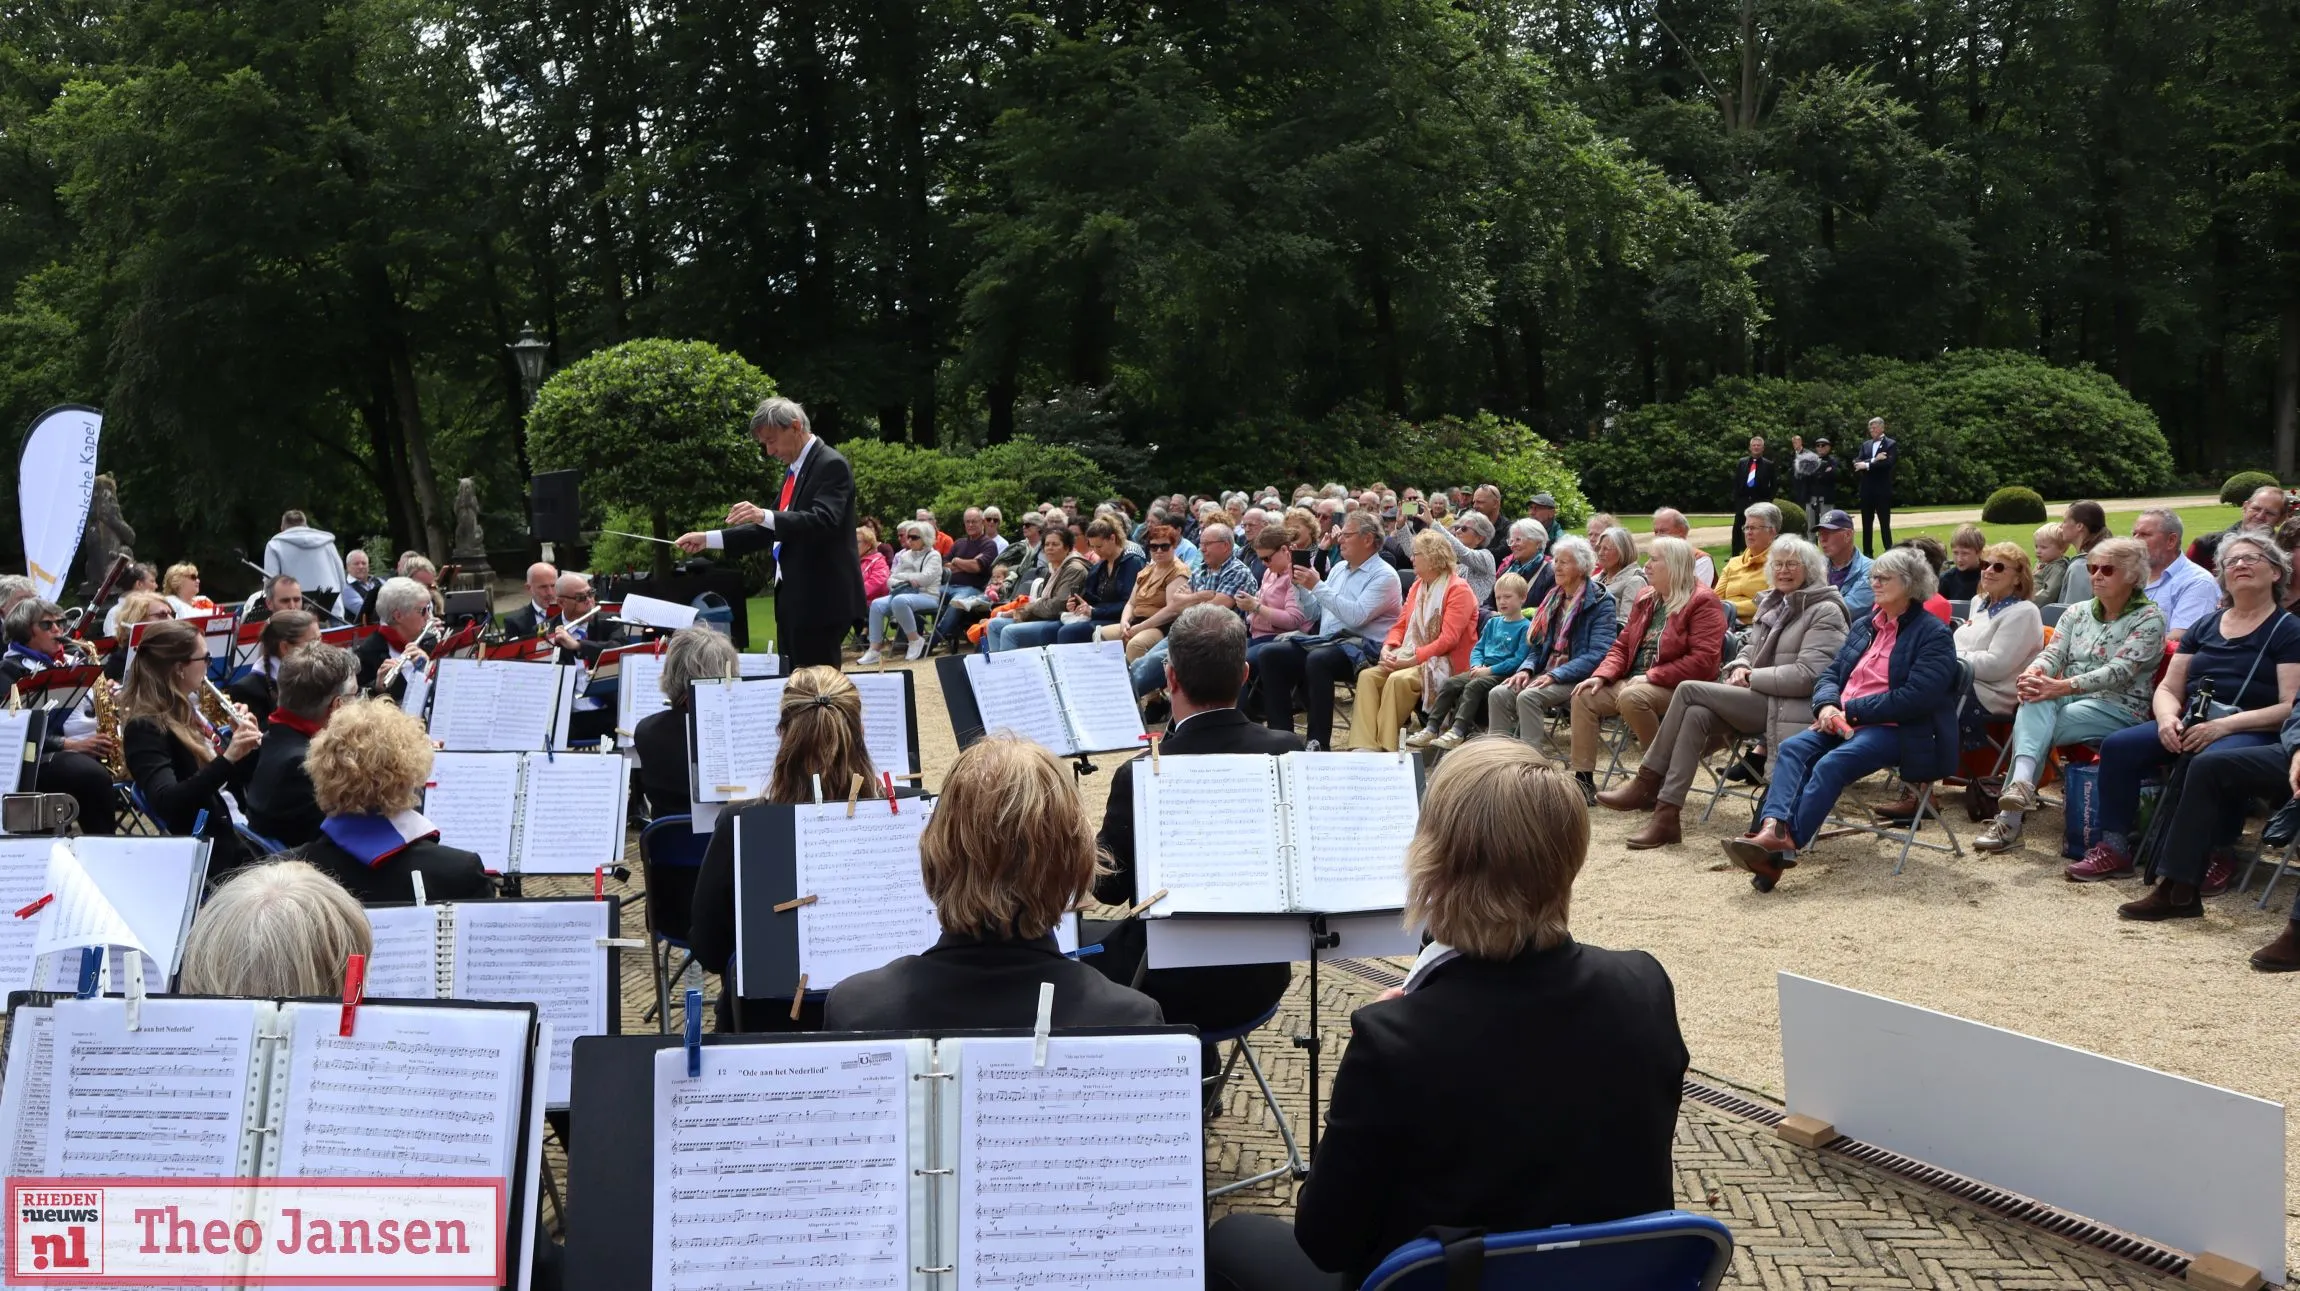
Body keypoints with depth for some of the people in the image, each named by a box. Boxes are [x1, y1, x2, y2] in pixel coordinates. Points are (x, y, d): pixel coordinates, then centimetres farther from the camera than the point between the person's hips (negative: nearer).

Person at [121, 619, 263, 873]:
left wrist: (248, 744, 1)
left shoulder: (190, 712, 13)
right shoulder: (145, 728, -11)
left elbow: (234, 781, 21)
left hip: (233, 842, 8)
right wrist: (227, 759, -33)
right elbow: (166, 803, -26)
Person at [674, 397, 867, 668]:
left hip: (821, 599, -9)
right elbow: (770, 530, 22)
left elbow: (824, 520, -24)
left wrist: (765, 516, -35)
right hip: (793, 599, 9)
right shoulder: (794, 471, 18)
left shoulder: (831, 465, -10)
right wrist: (708, 539, 16)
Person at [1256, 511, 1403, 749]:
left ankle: (1318, 741, -31)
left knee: (1317, 660, -37)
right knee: (1272, 654, -13)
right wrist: (1300, 586, 5)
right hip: (1327, 640, 8)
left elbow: (1356, 617, -20)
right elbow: (1314, 612, 22)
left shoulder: (1384, 575, -5)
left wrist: (1317, 586, -17)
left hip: (1364, 647, -8)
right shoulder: (1339, 568, 19)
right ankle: (1280, 733, -14)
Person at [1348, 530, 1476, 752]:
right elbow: (1401, 625, 18)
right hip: (1411, 657, 8)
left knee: (1398, 679, -34)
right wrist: (1388, 649, -4)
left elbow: (1448, 639, -16)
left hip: (1443, 663, -8)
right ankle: (1364, 747, -29)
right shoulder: (1418, 586, 18)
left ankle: (1387, 749, -28)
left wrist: (1411, 660, -20)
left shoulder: (1458, 589, -7)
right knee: (1368, 676, -18)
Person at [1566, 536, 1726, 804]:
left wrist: (1651, 677, -21)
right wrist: (1601, 676, -2)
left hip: (1677, 688, -8)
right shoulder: (1645, 598, 14)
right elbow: (1622, 645, 18)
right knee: (1584, 695, -9)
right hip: (1635, 682, 8)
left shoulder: (1702, 602, -11)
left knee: (1631, 697, -34)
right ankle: (1582, 780, -9)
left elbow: (1704, 661, -20)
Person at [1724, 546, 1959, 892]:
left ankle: (1781, 848, -41)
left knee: (1832, 764, -32)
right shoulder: (1864, 625, 22)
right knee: (1792, 748, -23)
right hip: (1842, 722, 7)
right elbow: (1831, 673, 18)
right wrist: (1828, 705, -5)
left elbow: (1917, 697, -14)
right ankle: (1774, 828, -45)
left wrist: (1852, 711, -14)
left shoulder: (1933, 634, -2)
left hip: (1895, 730, -7)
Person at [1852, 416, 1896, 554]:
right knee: (1866, 524, 7)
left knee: (1885, 524, -3)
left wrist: (1867, 465, -15)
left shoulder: (1891, 444, -1)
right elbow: (1857, 462, 1)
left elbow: (1888, 463, -16)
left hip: (1882, 491, -5)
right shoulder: (1865, 444, 13)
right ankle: (1867, 555, 12)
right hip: (1866, 490, 5)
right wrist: (1874, 460, -14)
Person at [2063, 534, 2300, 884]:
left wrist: (2224, 725, -21)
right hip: (2191, 725, 6)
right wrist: (2168, 718, -8)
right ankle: (2113, 849, -13)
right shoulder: (2206, 626, 19)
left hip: (2252, 732, -6)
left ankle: (2219, 857, -19)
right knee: (2118, 746, -18)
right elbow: (2168, 689, 16)